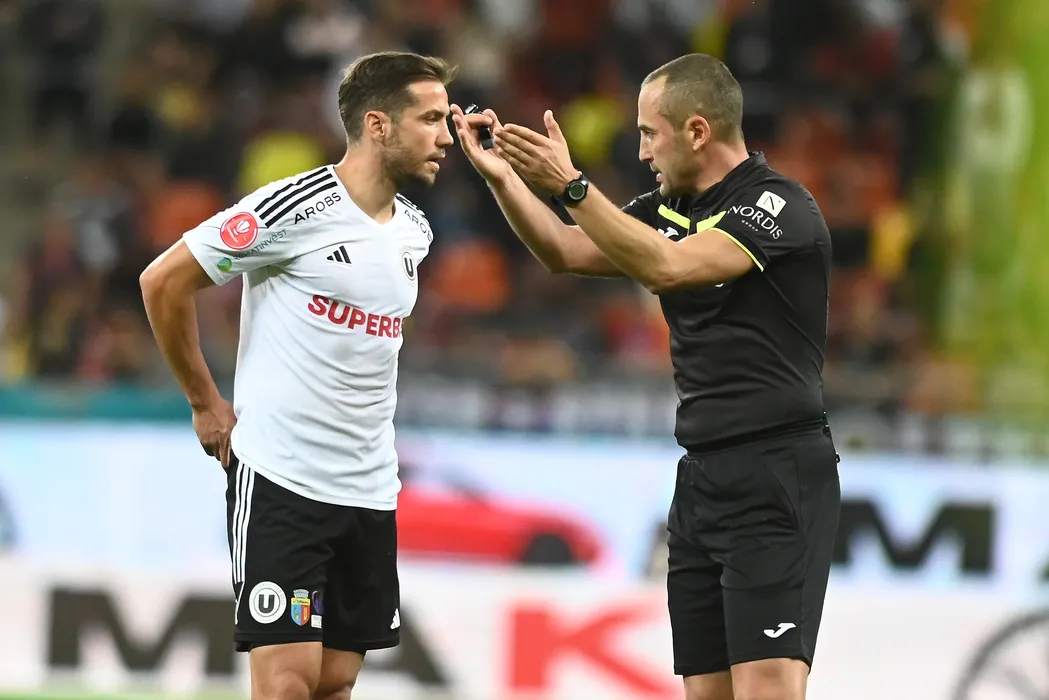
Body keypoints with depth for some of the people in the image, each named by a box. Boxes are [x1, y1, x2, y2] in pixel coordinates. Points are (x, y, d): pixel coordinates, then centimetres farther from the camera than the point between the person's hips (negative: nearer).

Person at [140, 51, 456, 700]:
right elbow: (163, 281, -7)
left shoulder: (415, 229, 9)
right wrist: (206, 403, -1)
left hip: (370, 492, 7)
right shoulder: (293, 208, -14)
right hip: (279, 479, -7)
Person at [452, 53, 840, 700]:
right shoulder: (671, 208, 14)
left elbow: (666, 267, -25)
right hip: (702, 475, 9)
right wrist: (502, 176, 3)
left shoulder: (781, 206, -12)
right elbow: (566, 251, 18)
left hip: (777, 477, -9)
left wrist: (569, 184, -25)